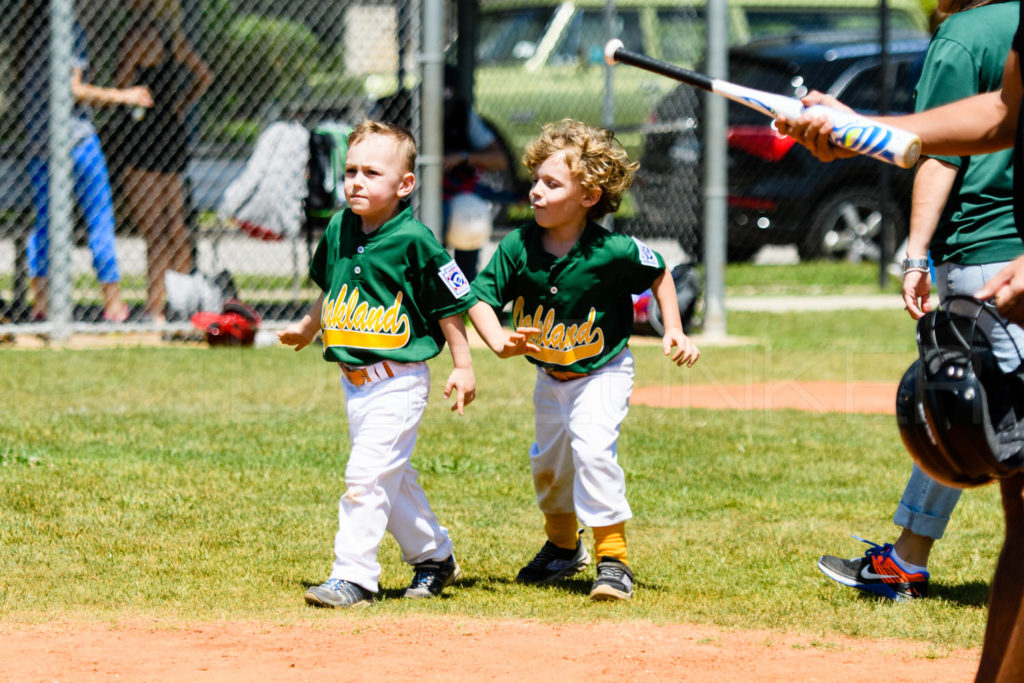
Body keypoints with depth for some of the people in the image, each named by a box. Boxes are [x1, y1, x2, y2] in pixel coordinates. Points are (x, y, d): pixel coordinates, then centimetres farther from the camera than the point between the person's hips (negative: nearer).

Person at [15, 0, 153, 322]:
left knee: (44, 222, 13)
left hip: (35, 137, 7)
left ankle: (40, 302, 9)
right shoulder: (70, 29, -10)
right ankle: (113, 303, -3)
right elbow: (72, 89, -15)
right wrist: (121, 96, -9)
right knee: (100, 220, -1)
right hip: (75, 136, -6)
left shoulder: (26, 30, 10)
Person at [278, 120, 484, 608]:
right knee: (393, 477, 16)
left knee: (366, 473, -14)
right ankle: (434, 556, 32)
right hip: (354, 380, 7)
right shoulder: (339, 230, 4)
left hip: (398, 380, -7)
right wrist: (308, 328, 35)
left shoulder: (414, 240, -15)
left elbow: (450, 304, -9)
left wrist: (462, 367, -8)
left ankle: (353, 576, -11)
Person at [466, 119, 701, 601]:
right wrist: (499, 341, -37)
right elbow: (481, 296, -19)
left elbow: (659, 274, -7)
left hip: (602, 371, -5)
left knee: (592, 446, -26)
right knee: (548, 460, 20)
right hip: (549, 374, 5)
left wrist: (674, 331, -11)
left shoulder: (613, 253, -25)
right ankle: (563, 547, 47)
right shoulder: (518, 248, -18)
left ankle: (613, 557, -16)